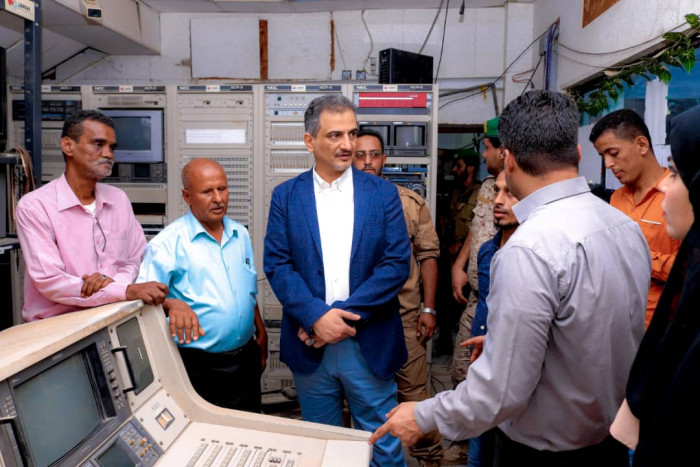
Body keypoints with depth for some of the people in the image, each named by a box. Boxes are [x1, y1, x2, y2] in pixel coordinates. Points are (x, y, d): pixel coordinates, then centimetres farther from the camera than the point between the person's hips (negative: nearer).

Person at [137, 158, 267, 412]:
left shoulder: (240, 234, 7)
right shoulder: (168, 243, -12)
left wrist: (261, 332, 11)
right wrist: (172, 304, -37)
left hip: (246, 360, 6)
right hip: (199, 367, -5)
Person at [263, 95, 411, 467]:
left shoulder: (383, 193, 0)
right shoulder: (286, 196, 2)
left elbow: (397, 264, -7)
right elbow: (276, 264, -4)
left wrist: (343, 312, -15)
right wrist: (317, 316, -17)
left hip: (369, 344, -1)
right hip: (311, 345, 1)